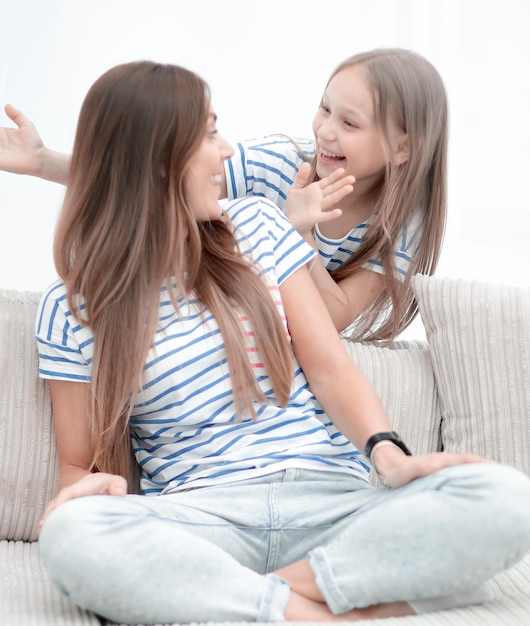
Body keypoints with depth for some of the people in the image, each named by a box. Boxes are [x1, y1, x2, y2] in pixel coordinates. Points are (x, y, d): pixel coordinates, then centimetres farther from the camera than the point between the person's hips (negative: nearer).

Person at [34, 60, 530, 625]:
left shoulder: (256, 226, 12)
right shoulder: (71, 307, 5)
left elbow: (330, 368, 6)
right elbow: (79, 465, 8)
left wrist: (388, 453, -13)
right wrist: (93, 487, -18)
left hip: (334, 502, 2)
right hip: (200, 519, -1)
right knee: (65, 536, -35)